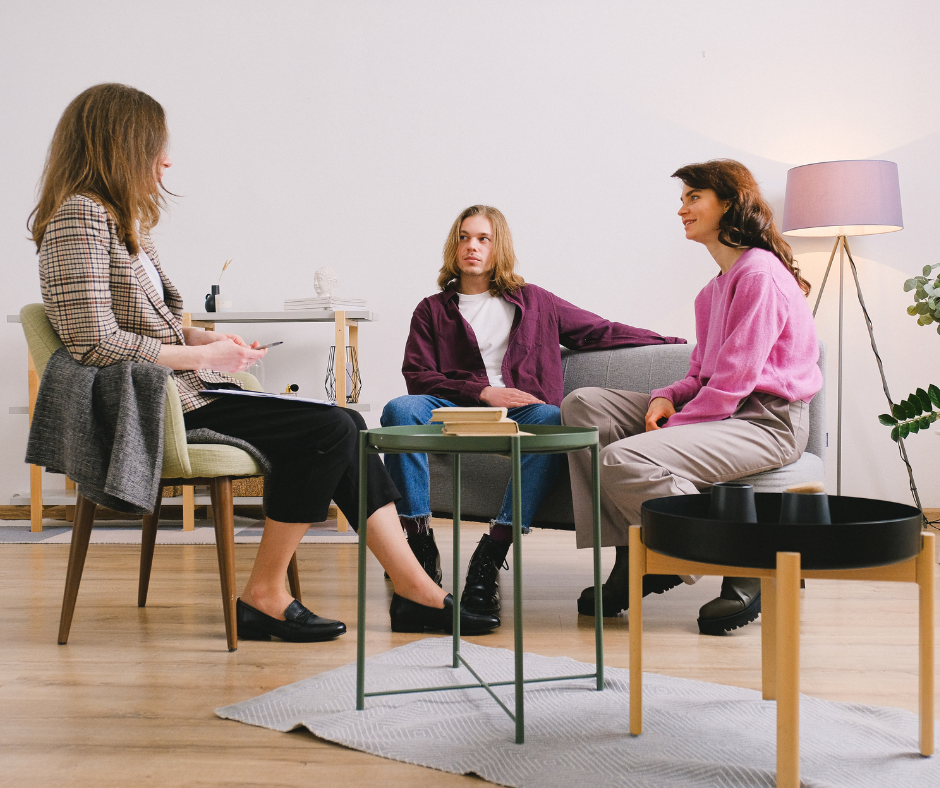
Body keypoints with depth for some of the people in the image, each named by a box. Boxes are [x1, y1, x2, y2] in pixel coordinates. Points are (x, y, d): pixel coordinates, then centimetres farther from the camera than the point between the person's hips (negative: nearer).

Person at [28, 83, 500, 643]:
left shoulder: (120, 219, 19)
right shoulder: (79, 218, -12)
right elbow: (95, 343, -21)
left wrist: (207, 339, 4)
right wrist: (202, 354, -13)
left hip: (175, 390, 9)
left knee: (344, 424, -4)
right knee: (328, 429, -18)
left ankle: (416, 592, -3)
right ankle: (265, 597, -8)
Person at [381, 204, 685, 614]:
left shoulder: (533, 301, 24)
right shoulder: (433, 310, 21)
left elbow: (600, 332, 25)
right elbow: (418, 376, 7)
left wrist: (672, 340, 21)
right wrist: (483, 392, -7)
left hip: (519, 411, 0)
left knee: (552, 420, -36)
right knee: (399, 410, -31)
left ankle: (490, 558, -37)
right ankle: (420, 545, -31)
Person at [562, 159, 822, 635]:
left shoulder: (760, 274, -12)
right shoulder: (717, 286, 19)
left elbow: (734, 381, -19)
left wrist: (672, 428, -16)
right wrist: (667, 398, 0)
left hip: (765, 422, -10)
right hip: (717, 409, 10)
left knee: (624, 461, -29)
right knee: (583, 406, -1)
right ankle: (629, 559, -7)